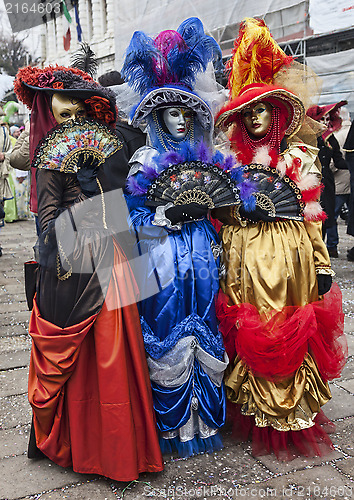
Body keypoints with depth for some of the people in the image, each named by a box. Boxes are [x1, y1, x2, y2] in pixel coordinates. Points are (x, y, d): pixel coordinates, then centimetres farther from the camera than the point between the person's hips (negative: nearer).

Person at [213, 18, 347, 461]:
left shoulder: (299, 157, 5)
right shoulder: (233, 161, 9)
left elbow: (312, 214, 3)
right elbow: (221, 211, 16)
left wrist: (322, 264, 0)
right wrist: (243, 212, -3)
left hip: (291, 253, -1)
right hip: (247, 255, 1)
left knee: (293, 333, 3)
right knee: (252, 333, 4)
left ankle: (294, 418, 20)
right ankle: (260, 421, 21)